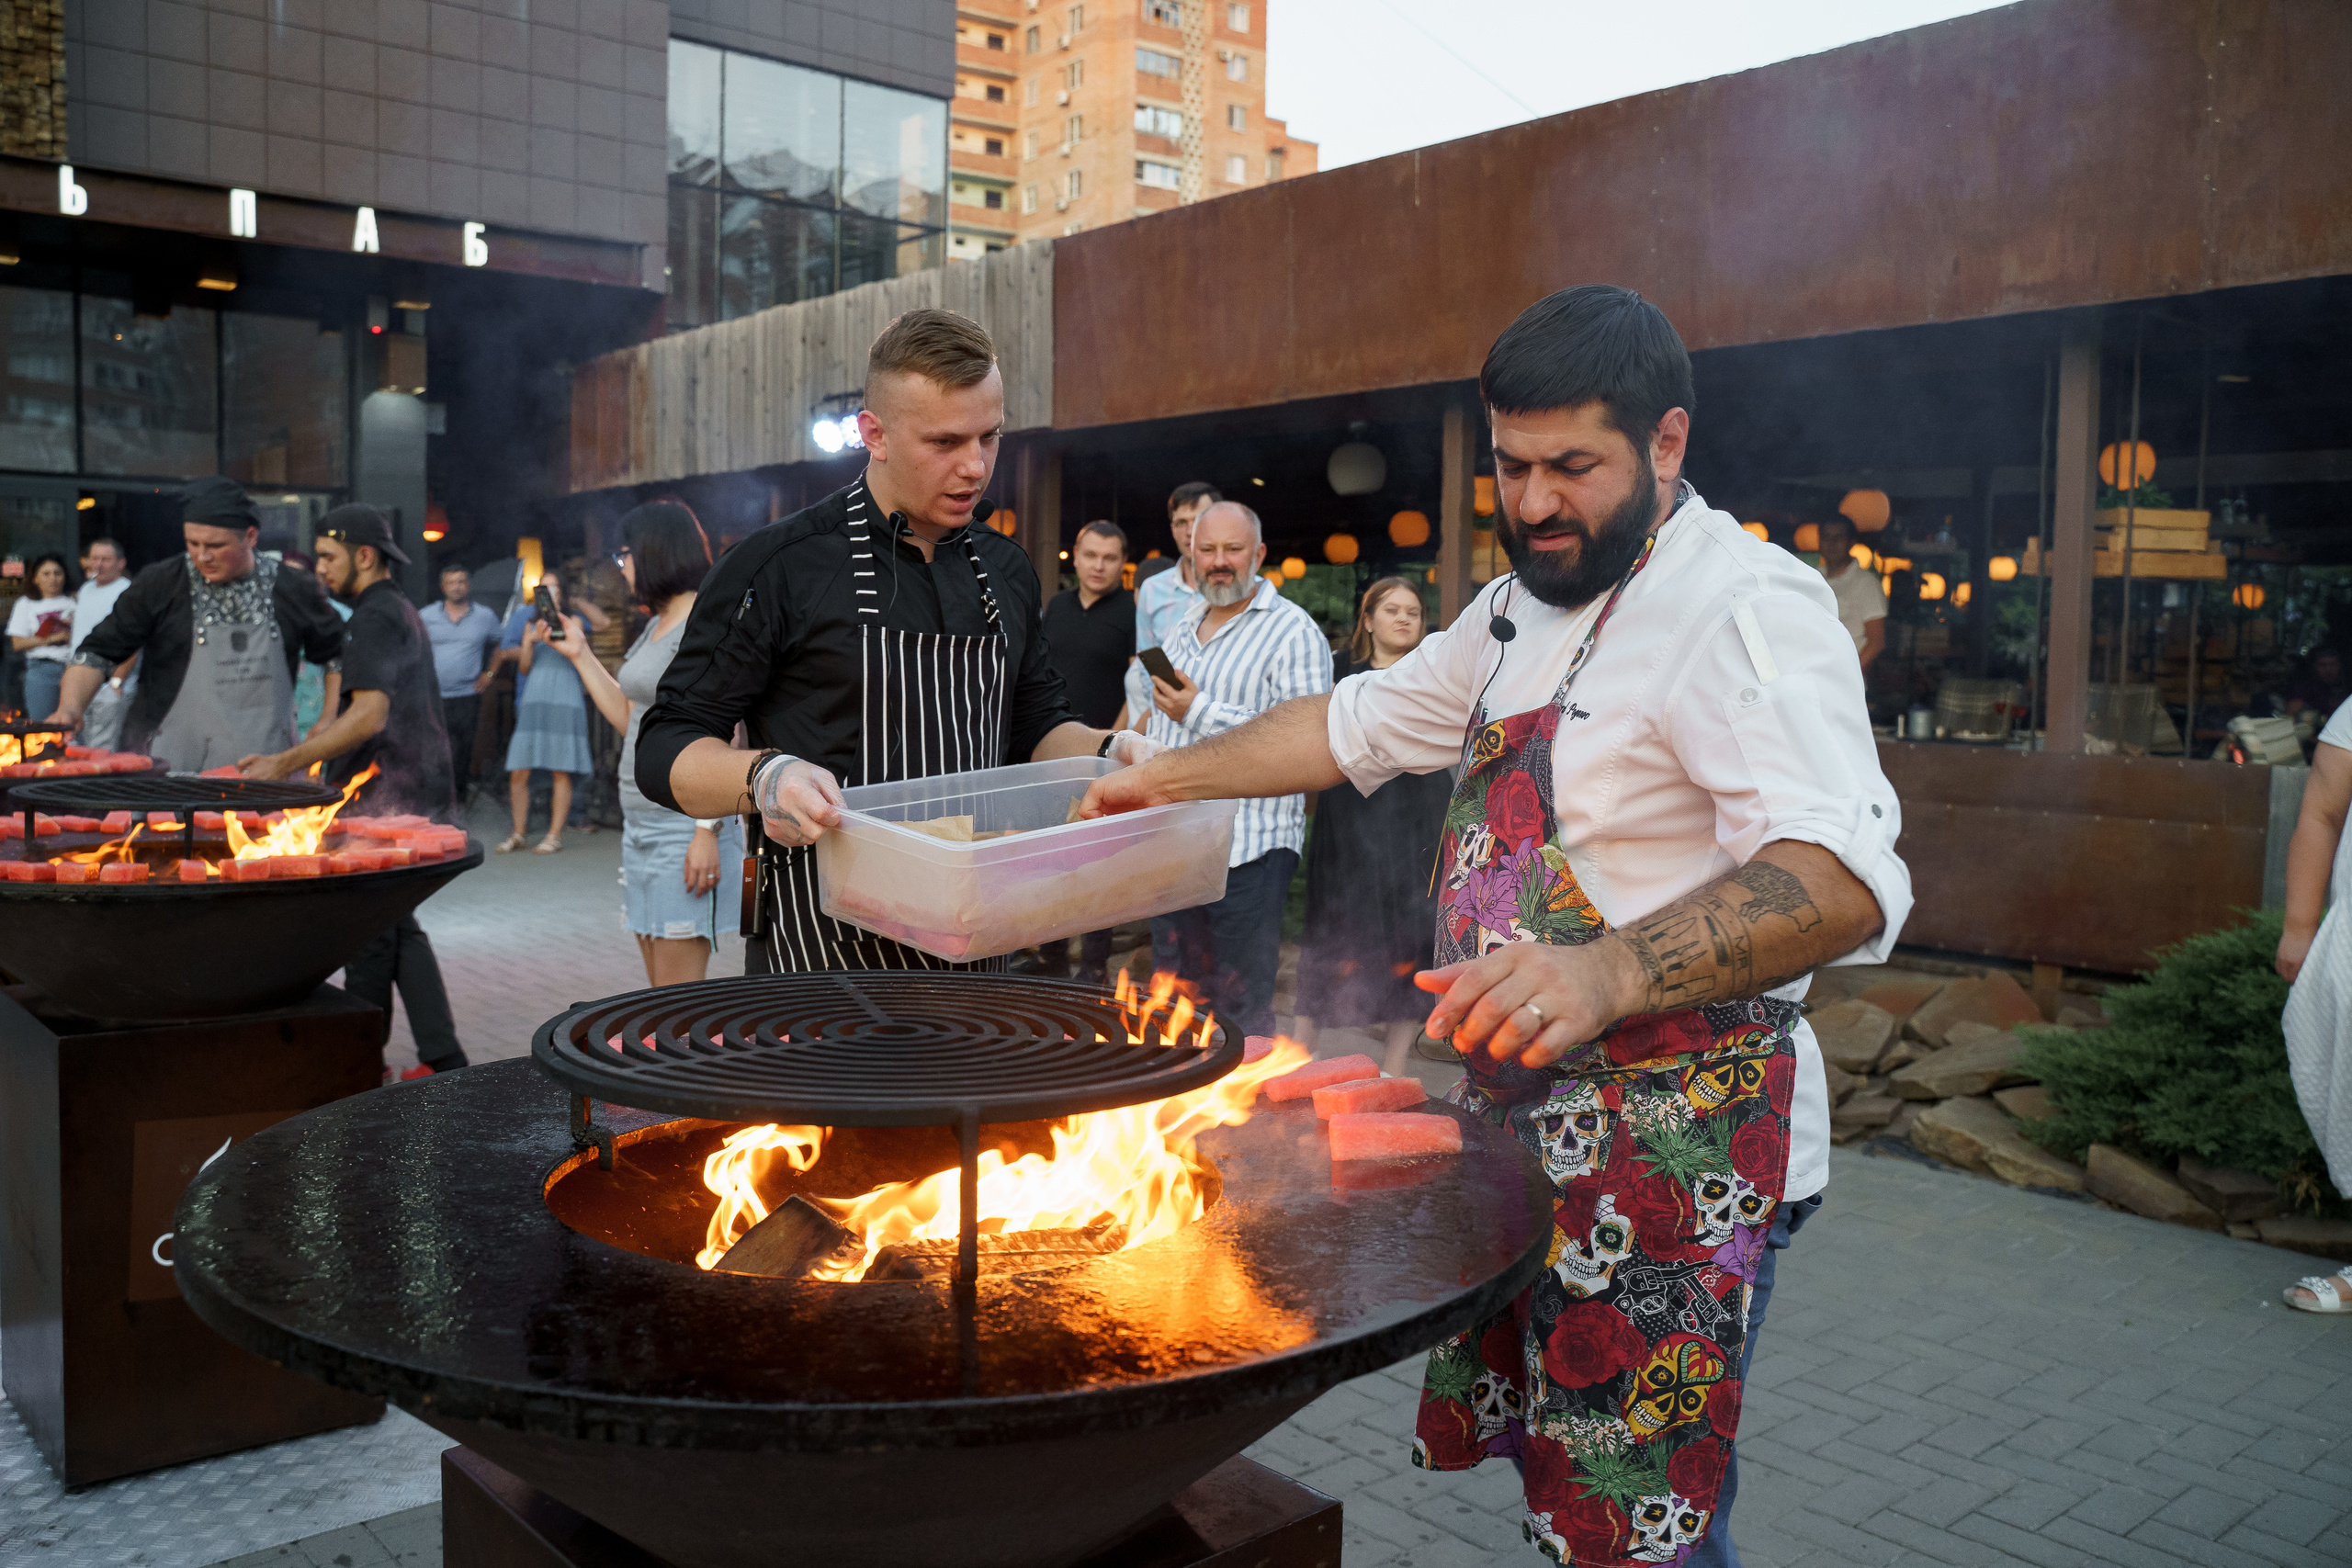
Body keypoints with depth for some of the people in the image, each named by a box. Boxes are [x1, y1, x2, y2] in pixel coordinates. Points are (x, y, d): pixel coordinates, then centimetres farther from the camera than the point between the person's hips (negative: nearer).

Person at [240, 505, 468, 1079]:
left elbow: (369, 716, -26)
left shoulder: (374, 618, -13)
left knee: (369, 936, 0)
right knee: (396, 926, 14)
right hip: (410, 796, 10)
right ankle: (442, 1058, 13)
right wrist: (289, 755, 16)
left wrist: (287, 765, -25)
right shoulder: (400, 611, 20)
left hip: (384, 802, -10)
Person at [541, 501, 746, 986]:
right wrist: (581, 654, 21)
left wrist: (709, 828, -23)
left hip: (685, 823, -9)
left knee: (680, 1000, -7)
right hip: (641, 822, 10)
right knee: (660, 990, 13)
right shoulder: (656, 627, 17)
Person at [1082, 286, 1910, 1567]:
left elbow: (1842, 875, -32)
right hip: (1524, 1124, 9)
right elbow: (1367, 719, 25)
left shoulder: (1747, 607, -18)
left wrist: (1607, 974, -47)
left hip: (1671, 1151, -9)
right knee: (1542, 1457, 19)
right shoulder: (1523, 606, 13)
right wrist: (1170, 776, 21)